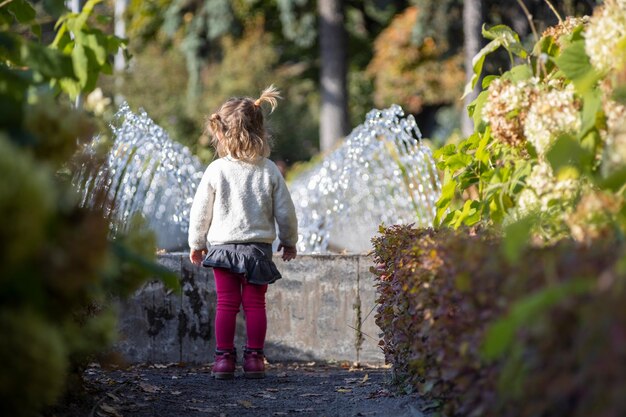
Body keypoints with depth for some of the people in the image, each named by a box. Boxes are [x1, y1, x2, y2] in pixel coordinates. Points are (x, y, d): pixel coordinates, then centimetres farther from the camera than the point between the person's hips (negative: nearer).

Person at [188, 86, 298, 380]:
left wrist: (196, 243, 15)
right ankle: (254, 358, 6)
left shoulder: (216, 170, -9)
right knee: (255, 304, 6)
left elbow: (200, 210, 0)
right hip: (259, 247, 1)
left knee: (226, 304, 5)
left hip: (223, 246, -1)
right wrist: (289, 242, 19)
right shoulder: (269, 171, -4)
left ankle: (224, 357, 5)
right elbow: (285, 211, 2)